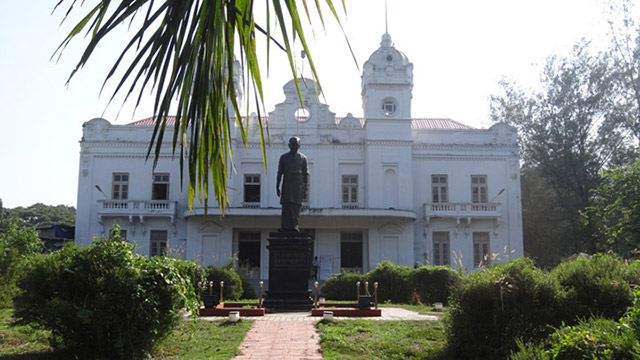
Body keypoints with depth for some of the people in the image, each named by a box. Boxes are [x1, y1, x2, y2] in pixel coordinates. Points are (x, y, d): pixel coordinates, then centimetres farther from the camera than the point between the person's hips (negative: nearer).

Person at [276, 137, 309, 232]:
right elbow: (280, 173, 10)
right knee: (286, 206, -9)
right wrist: (277, 187, 4)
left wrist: (305, 188, 1)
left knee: (296, 206, -3)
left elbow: (306, 174, 8)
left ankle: (294, 226, 0)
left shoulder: (303, 158, 10)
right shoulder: (283, 158, 10)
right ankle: (285, 227, -10)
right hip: (287, 185, 0)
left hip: (299, 185, 1)